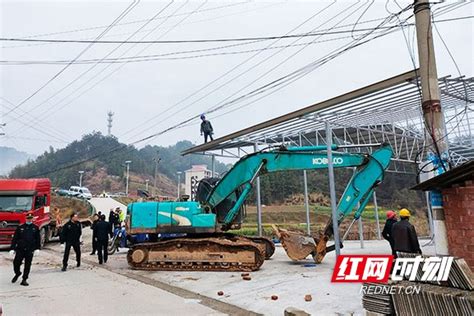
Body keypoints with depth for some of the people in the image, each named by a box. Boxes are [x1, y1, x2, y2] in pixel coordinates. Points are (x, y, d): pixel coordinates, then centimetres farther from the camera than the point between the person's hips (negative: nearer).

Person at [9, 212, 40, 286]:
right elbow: (14, 238, 5)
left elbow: (38, 239, 7)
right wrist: (12, 248, 0)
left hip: (30, 250, 0)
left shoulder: (35, 228, 6)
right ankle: (17, 274, 32)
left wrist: (37, 248, 0)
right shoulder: (20, 227, 5)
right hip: (20, 249, 0)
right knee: (16, 263, 0)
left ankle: (24, 280, 15)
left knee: (27, 265, 4)